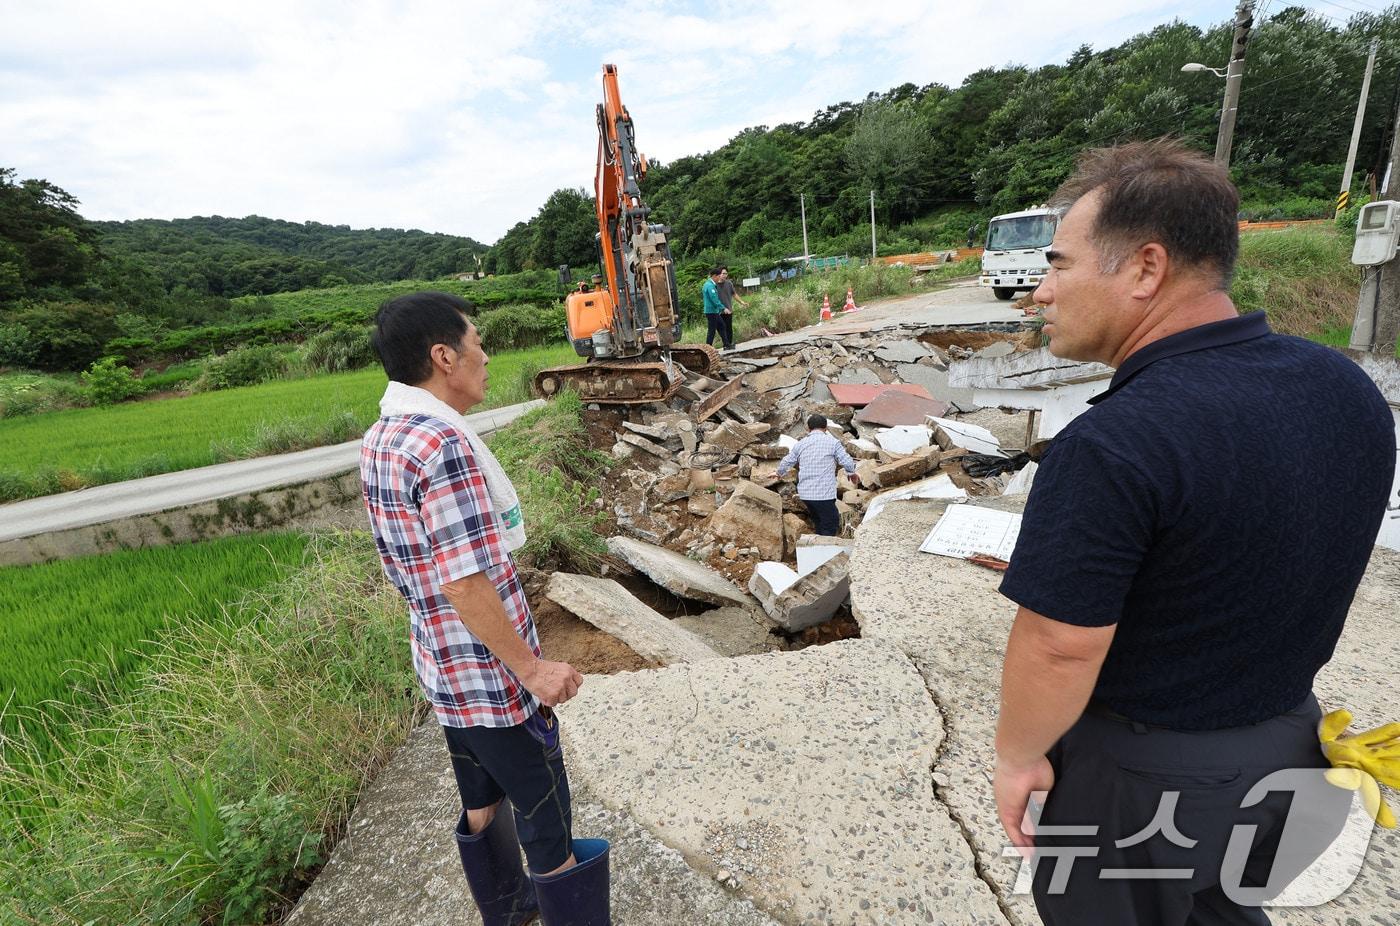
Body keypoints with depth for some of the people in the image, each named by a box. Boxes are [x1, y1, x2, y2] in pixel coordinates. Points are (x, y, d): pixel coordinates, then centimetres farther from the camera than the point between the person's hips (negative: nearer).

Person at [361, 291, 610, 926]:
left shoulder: (378, 439, 3)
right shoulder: (444, 443, -26)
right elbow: (465, 583, -27)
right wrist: (532, 668, -18)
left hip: (441, 665, 9)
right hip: (491, 675, -9)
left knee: (482, 801, 27)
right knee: (547, 822, 10)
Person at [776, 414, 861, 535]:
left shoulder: (801, 443, 9)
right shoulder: (832, 442, -4)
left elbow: (785, 463, 15)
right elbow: (847, 462, -7)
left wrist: (780, 474, 36)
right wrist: (852, 474, 15)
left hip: (805, 493, 5)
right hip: (824, 494, -5)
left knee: (820, 522, 23)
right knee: (830, 527, 4)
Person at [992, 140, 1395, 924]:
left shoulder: (1111, 446, -34)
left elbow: (1059, 648, -28)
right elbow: (1323, 571, 6)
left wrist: (1018, 755, -9)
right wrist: (1270, 693, 19)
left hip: (1139, 767, -6)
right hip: (1289, 743, 6)